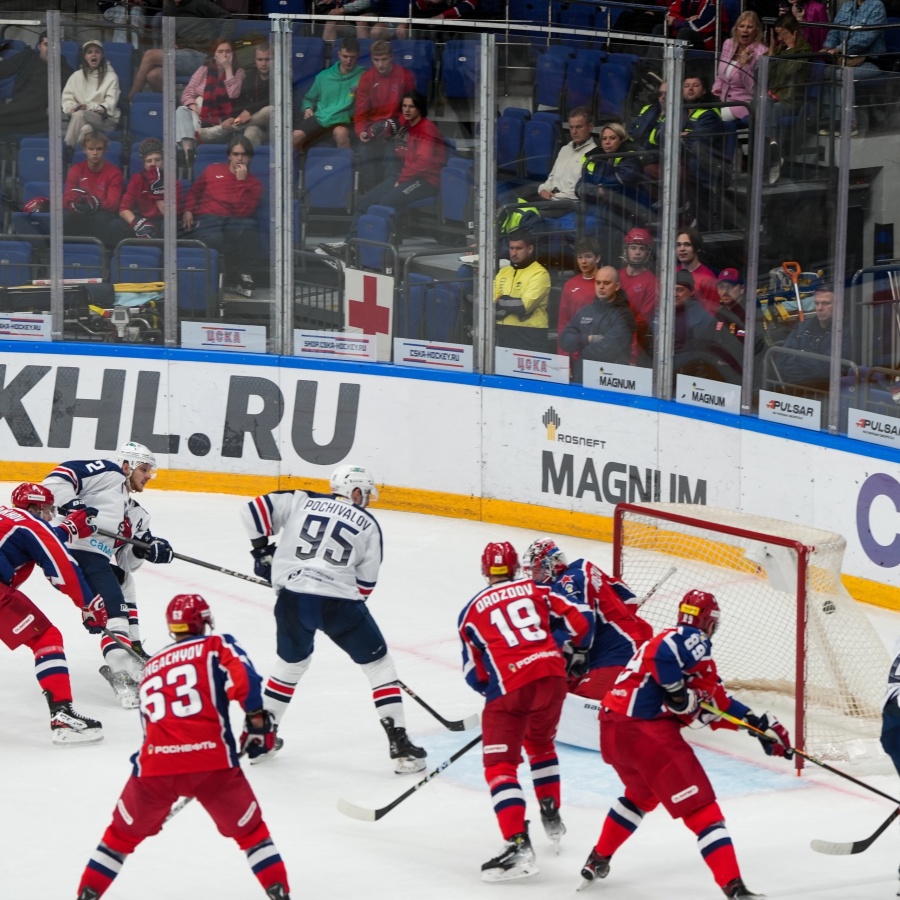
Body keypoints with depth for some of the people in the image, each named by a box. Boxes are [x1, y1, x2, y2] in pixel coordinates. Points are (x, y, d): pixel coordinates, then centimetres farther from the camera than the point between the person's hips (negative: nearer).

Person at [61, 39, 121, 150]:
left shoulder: (111, 77, 8)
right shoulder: (76, 76, 19)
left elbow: (110, 105, -2)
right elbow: (66, 98, 10)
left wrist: (89, 107, -18)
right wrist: (71, 108, -14)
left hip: (106, 121, -2)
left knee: (79, 114, -33)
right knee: (86, 129, -35)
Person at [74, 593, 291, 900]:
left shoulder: (152, 665, 28)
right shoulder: (216, 646, 13)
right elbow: (243, 678, -8)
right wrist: (257, 720, -2)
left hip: (155, 763, 3)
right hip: (211, 761, -3)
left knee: (124, 832, 24)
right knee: (249, 829, 17)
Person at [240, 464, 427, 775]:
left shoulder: (302, 502, 13)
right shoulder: (368, 525, 10)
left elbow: (256, 509, 5)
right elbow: (365, 583, 10)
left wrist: (262, 550, 17)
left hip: (292, 597, 3)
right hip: (338, 603, -3)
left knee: (291, 661, 29)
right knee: (378, 664, 12)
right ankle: (399, 744, 5)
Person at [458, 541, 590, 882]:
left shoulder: (472, 611, 12)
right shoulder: (535, 590, 16)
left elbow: (474, 675, 12)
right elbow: (577, 623, 13)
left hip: (508, 686, -4)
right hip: (552, 674, 4)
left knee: (500, 764, -3)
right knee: (539, 742, 31)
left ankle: (518, 844, -19)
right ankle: (552, 817, 35)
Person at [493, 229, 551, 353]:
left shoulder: (539, 274, -6)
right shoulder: (503, 272, 15)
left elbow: (523, 305, -17)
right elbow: (490, 305, 5)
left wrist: (501, 302, -3)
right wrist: (512, 304, -10)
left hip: (529, 337, -6)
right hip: (503, 334, 6)